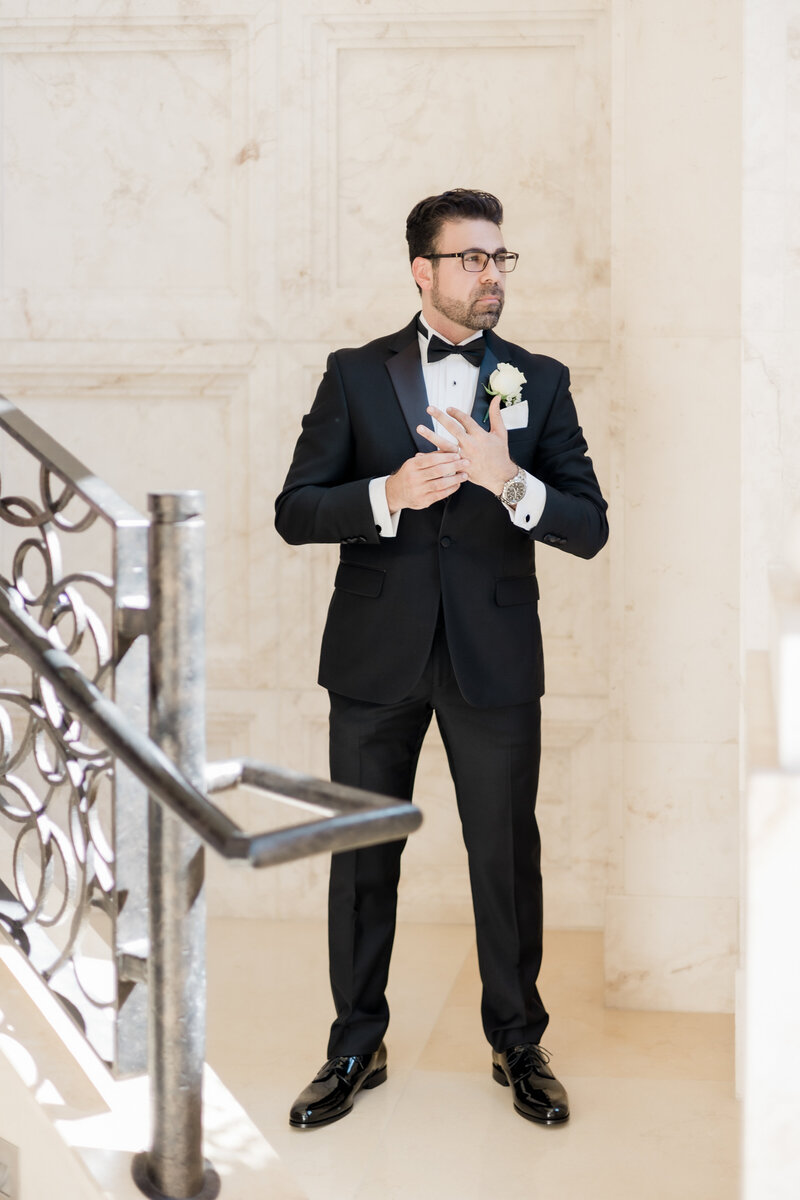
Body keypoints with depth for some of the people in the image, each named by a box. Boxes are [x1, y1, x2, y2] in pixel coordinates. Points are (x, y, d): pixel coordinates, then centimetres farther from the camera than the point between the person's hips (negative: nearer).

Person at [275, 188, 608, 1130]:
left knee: (507, 856, 9)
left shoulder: (541, 382, 4)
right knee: (362, 856, 10)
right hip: (377, 654, 0)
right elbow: (294, 511, -2)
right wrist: (391, 493, -19)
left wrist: (508, 480, -21)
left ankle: (518, 1044, 28)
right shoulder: (355, 374, 3)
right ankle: (356, 1046, 27)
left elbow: (589, 529, -2)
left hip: (494, 659, 0)